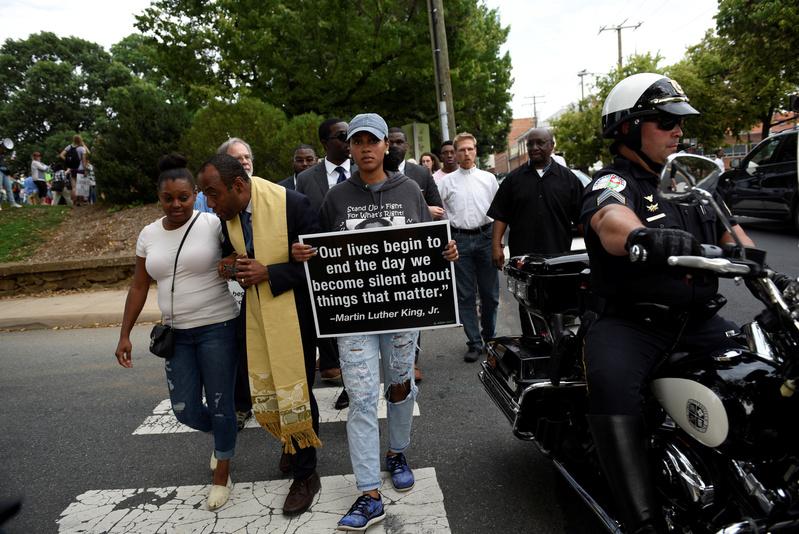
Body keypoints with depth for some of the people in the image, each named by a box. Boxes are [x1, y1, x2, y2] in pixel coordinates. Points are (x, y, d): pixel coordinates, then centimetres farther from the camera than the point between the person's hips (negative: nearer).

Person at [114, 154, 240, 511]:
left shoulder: (213, 225, -9)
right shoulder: (149, 234, 6)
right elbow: (139, 287, 10)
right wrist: (124, 334, 8)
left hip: (217, 328, -4)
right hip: (177, 334, 5)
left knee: (220, 405, 4)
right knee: (185, 411, 7)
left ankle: (222, 476, 26)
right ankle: (221, 435, 41)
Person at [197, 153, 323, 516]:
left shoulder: (291, 204, -19)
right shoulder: (226, 215, 0)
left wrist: (268, 273, -22)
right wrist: (231, 267, -5)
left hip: (293, 313, -5)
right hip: (255, 314, 6)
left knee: (296, 392, 4)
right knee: (264, 393, 12)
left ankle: (305, 474, 24)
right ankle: (294, 446, 41)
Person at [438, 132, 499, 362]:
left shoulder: (489, 178, 9)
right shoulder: (447, 181, 7)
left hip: (485, 237, 1)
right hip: (459, 240, -1)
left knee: (490, 294, 6)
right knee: (465, 296, 2)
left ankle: (489, 337, 24)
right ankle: (474, 343, 12)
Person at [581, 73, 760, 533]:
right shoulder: (613, 183, -6)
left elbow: (731, 233, 21)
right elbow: (611, 221, -31)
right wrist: (643, 236, -53)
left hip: (699, 320, 7)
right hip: (630, 321, -7)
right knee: (612, 383, -33)